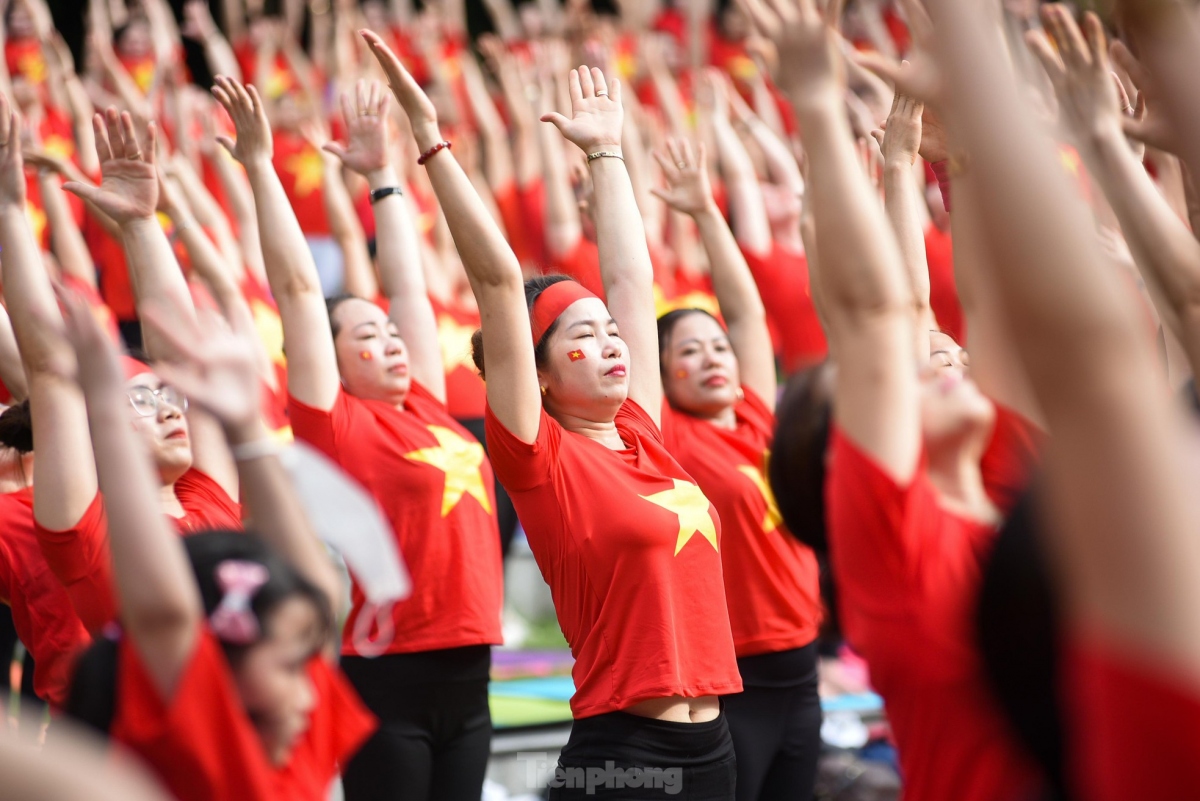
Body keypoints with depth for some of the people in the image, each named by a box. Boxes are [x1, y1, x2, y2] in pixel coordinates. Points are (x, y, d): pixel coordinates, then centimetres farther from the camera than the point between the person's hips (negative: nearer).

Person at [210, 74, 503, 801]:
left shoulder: (427, 408, 12)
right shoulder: (335, 425, -4)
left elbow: (411, 282, 19)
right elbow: (298, 288, -8)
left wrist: (381, 173, 22)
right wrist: (260, 166, -8)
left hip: (467, 670, 6)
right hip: (389, 677, -6)